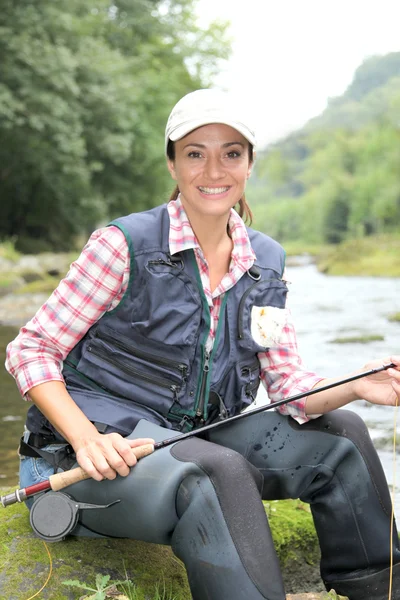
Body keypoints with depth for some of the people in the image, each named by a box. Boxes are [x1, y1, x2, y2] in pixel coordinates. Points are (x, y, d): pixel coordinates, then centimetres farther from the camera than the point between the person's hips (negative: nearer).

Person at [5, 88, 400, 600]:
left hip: (192, 442, 6)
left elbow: (288, 384, 4)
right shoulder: (125, 244, -13)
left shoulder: (265, 261, 5)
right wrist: (87, 438, -25)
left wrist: (355, 387, -17)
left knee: (340, 435, -1)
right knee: (219, 471, -34)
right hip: (104, 453, -6)